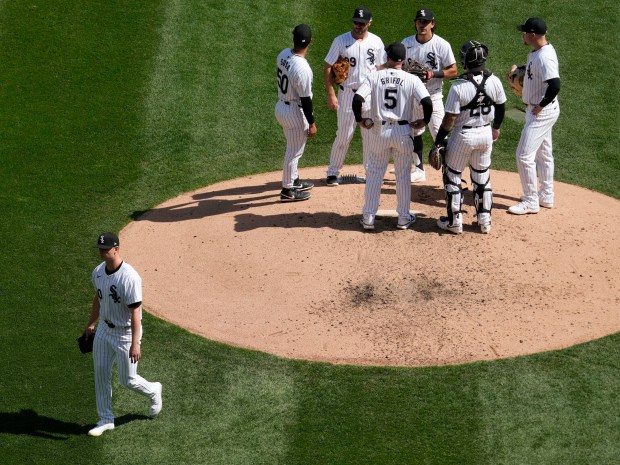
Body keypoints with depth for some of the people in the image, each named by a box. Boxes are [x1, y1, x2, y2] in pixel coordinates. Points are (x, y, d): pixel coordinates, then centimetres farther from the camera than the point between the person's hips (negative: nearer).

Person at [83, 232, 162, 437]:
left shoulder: (129, 277, -28)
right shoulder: (98, 272, -3)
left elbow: (135, 312, -27)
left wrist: (135, 344, -29)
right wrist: (91, 324, 24)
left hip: (125, 334, -7)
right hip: (104, 329, 7)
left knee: (127, 380, 5)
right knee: (101, 374, 9)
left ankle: (153, 391, 37)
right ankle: (106, 419, 22)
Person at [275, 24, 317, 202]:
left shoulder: (283, 54, -5)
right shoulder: (302, 68, -29)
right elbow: (305, 98, -23)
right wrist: (311, 123, -13)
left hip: (281, 106, 8)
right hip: (295, 112, -8)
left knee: (294, 147, 25)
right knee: (295, 151, 8)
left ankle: (294, 181, 41)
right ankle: (287, 190, 19)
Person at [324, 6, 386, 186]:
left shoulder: (376, 42, 2)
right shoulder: (341, 41, -6)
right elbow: (328, 68, -4)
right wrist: (331, 95, -11)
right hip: (347, 95, -2)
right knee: (343, 135, -1)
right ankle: (332, 173, 9)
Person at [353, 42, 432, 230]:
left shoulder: (374, 77, -5)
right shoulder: (412, 80, -7)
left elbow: (357, 99, -15)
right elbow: (427, 102, -17)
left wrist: (360, 120, 0)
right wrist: (425, 121, 1)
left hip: (379, 132, 0)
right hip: (403, 132, 0)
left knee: (374, 174, 13)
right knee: (403, 175, 14)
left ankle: (368, 217, 15)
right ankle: (404, 218, 20)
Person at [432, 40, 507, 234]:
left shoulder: (458, 87, -24)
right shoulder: (494, 82, -10)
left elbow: (450, 119, -19)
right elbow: (500, 108, 5)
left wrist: (438, 142, -7)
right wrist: (496, 127, 24)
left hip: (463, 136, -4)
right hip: (486, 134, 4)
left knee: (452, 175, 13)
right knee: (482, 178, 18)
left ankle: (454, 221, 17)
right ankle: (485, 221, 22)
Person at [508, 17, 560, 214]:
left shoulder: (545, 56, -25)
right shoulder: (536, 52, 6)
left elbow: (555, 85, -33)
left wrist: (541, 105, -22)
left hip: (542, 111, -11)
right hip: (537, 110, 11)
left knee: (524, 155, -7)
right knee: (543, 153, 20)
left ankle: (531, 202, 0)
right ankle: (546, 196, 32)